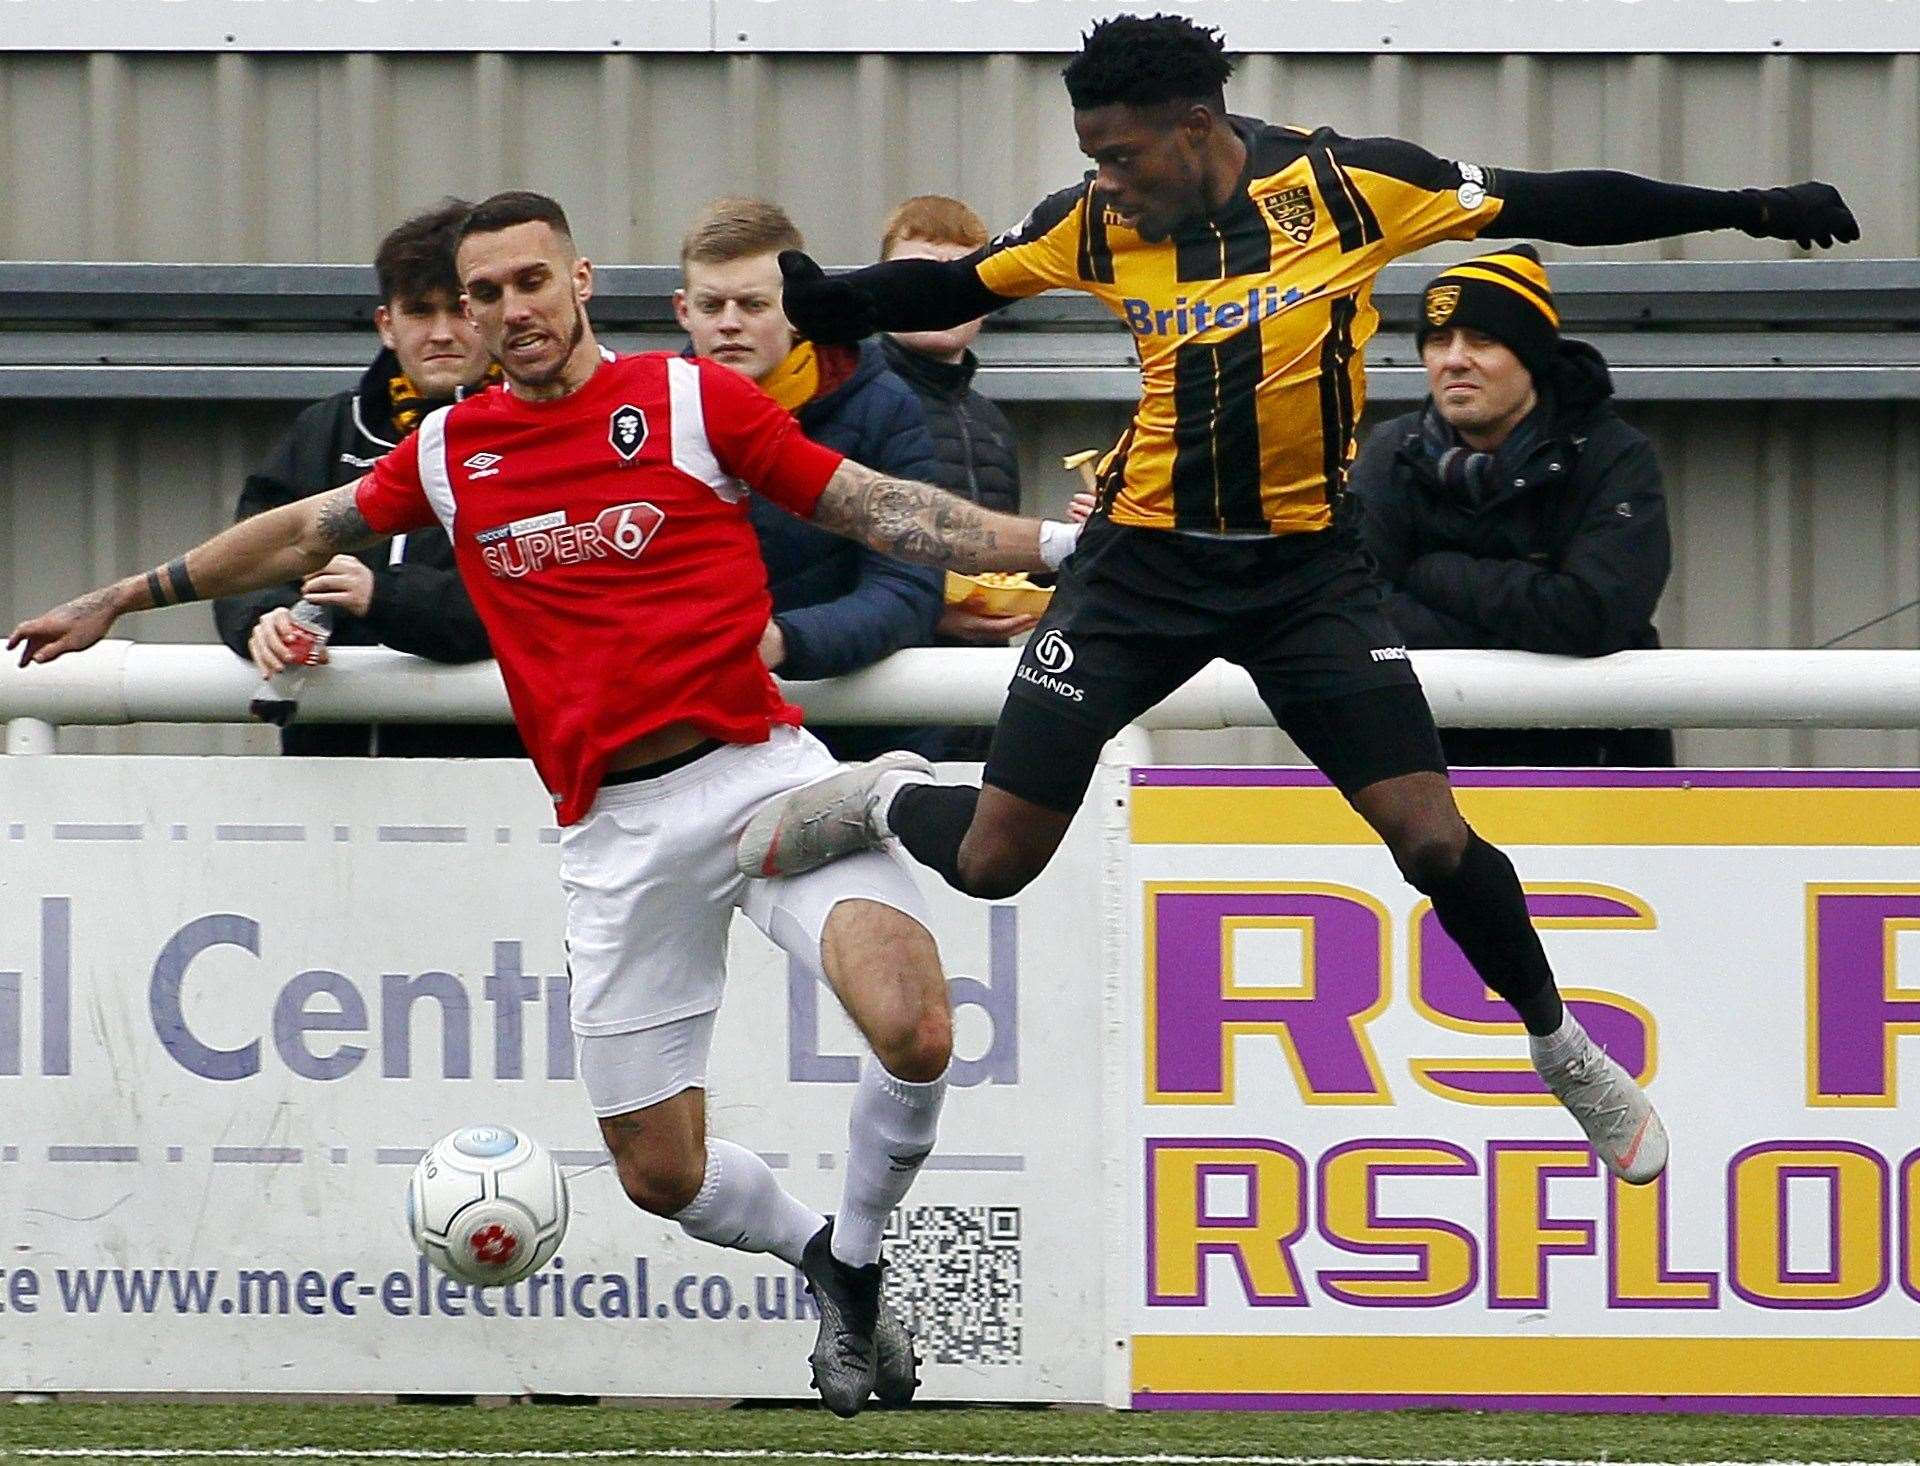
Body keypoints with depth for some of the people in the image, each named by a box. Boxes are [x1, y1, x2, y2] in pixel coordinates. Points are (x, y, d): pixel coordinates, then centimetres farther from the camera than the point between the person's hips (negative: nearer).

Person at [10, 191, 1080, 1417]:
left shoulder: (689, 398, 2)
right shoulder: (449, 451, 12)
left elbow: (878, 508, 3)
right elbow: (302, 534, 27)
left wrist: (1054, 543, -5)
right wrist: (118, 600, 34)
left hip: (757, 767, -3)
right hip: (617, 828, 3)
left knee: (915, 1033, -27)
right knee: (660, 1174, 2)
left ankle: (858, 1256, 1)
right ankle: (819, 1254, 33)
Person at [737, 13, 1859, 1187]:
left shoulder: (1348, 187, -13)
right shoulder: (1095, 227, -5)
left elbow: (1551, 206, -6)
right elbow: (950, 289, 8)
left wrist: (1743, 209, -7)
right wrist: (823, 302, -9)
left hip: (1304, 563, -1)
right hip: (1146, 556, 1)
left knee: (1434, 841, -9)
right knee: (993, 862, -4)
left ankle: (1567, 1053, 17)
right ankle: (881, 803, 32)